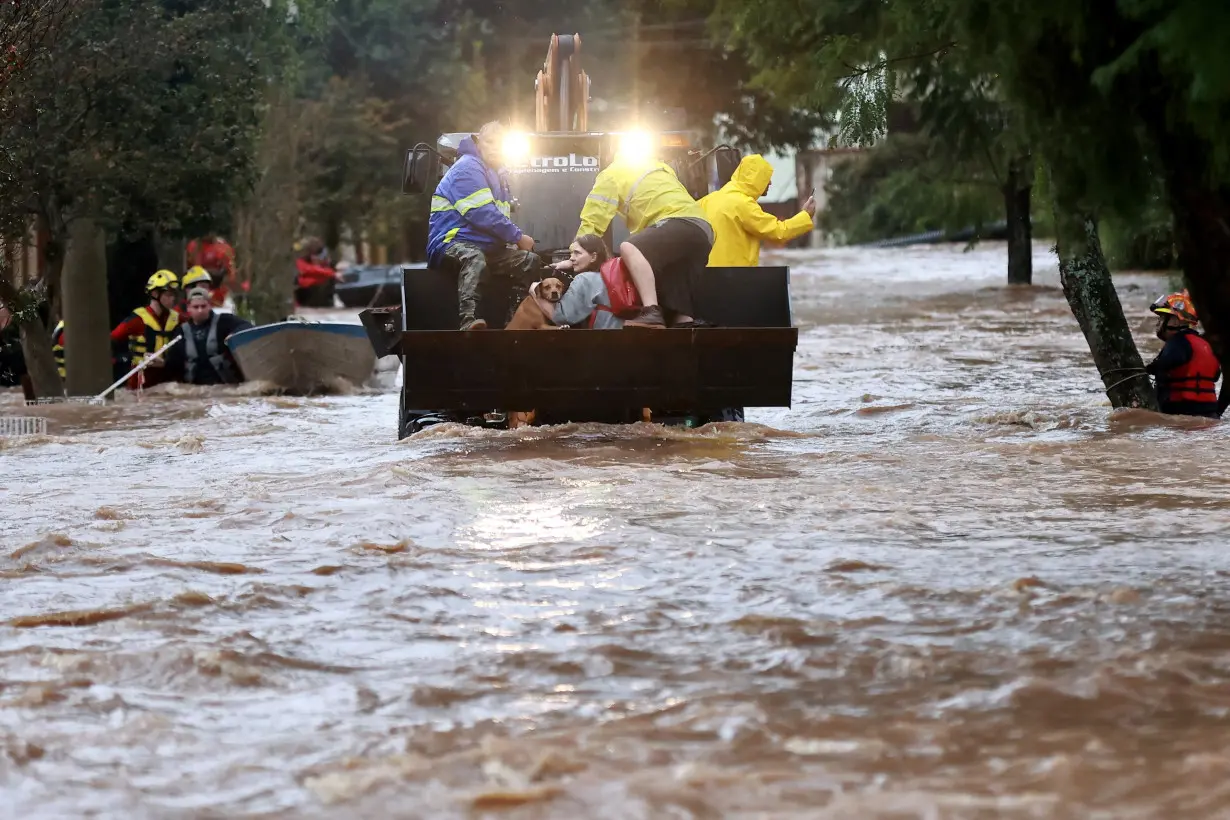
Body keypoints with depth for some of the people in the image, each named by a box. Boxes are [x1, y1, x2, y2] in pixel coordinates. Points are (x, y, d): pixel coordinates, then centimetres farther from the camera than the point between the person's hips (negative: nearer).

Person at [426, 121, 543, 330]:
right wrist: (518, 237, -12)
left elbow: (500, 216, 26)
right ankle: (470, 322, -61)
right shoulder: (468, 167, -11)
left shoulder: (497, 175, 20)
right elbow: (482, 215, -21)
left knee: (531, 261, 0)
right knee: (474, 257, -41)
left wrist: (515, 238, 5)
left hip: (487, 248, 10)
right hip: (450, 244, -10)